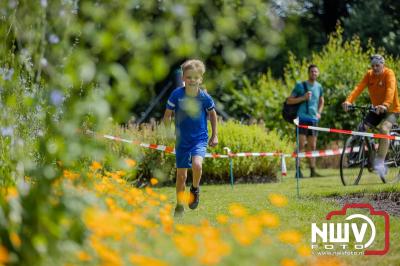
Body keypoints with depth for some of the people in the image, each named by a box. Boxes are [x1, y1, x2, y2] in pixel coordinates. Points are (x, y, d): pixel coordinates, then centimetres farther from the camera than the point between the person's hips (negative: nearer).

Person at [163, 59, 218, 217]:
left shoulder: (205, 97, -10)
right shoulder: (177, 95, -12)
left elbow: (212, 114, 7)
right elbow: (167, 115, 0)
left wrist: (214, 135, 10)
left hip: (200, 138, -1)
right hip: (182, 140, 1)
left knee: (196, 165, -27)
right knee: (181, 174, 6)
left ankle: (195, 189, 4)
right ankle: (179, 206, 25)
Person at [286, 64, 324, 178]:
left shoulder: (319, 87, 13)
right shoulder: (300, 85, -1)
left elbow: (321, 101, 30)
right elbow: (289, 101, -3)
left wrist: (319, 112, 13)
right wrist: (303, 98, -14)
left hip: (314, 119, 5)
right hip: (302, 117, -5)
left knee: (312, 146, 6)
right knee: (301, 145, -10)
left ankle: (312, 171, 9)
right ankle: (298, 170, -9)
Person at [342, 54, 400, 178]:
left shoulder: (389, 74, -18)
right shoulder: (369, 75, -4)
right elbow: (359, 87, -18)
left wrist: (385, 105, -52)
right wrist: (348, 101, -35)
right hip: (377, 109, 5)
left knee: (384, 129, -29)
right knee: (363, 128, -13)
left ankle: (380, 162, -26)